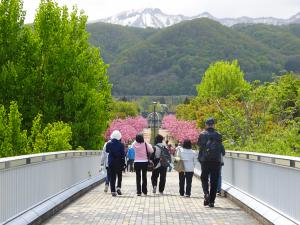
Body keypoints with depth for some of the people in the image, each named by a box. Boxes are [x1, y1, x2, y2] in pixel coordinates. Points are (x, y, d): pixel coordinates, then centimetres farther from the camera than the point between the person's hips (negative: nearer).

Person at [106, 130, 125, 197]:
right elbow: (123, 154, -7)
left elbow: (107, 151, 13)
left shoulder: (109, 144, -5)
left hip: (111, 163, 1)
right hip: (119, 162, -1)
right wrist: (123, 163, 0)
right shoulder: (121, 145, -9)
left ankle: (113, 191, 3)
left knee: (112, 177, 6)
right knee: (119, 175, 16)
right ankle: (118, 187, -3)